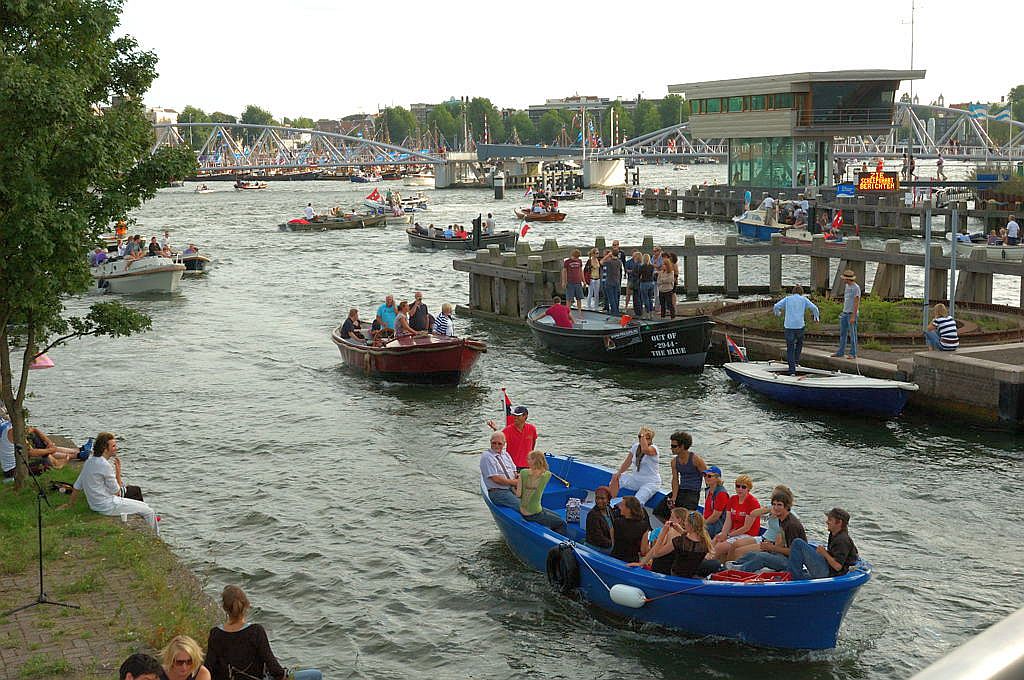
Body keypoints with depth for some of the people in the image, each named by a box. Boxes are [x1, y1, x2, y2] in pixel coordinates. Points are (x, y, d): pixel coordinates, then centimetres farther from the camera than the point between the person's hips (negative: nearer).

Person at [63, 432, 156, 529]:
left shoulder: (89, 462, 5)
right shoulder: (105, 465, -23)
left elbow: (77, 486, 13)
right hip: (108, 506, -10)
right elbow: (116, 492, -16)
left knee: (136, 490, 28)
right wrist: (118, 470, -9)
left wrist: (69, 503, 25)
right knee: (149, 512, -6)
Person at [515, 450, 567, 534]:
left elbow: (518, 494, -9)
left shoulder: (523, 473, -9)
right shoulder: (547, 475, -13)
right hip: (534, 514, -5)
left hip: (523, 512, 5)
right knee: (562, 523, 13)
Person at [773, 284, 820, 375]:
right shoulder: (803, 299, 8)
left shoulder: (787, 299, 10)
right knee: (799, 343, 30)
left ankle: (792, 370, -3)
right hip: (800, 326, 0)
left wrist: (778, 313, 25)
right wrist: (816, 317, 17)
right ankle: (796, 360, 20)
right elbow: (814, 308, -1)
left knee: (790, 349, 4)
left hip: (789, 326, 0)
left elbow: (776, 307, 3)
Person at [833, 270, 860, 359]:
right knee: (842, 333, 11)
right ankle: (841, 352, 18)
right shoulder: (847, 286, 13)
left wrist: (853, 317, -19)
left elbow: (856, 303, -16)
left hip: (852, 314, -9)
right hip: (845, 313, 9)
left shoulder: (856, 288, -13)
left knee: (852, 334, -3)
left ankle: (853, 354, 2)